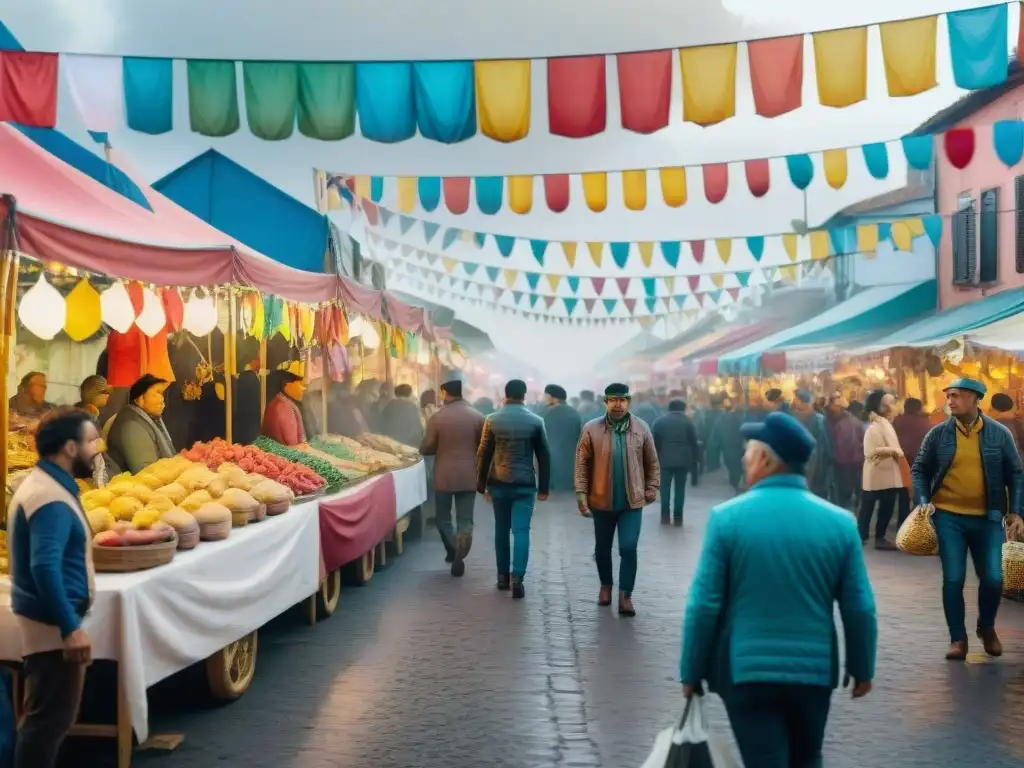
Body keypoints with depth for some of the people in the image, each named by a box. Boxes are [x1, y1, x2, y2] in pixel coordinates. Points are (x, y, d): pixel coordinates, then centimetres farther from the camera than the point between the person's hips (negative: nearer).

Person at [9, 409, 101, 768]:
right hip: (53, 626, -11)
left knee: (48, 718, 18)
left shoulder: (47, 484, 12)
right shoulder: (51, 498, -21)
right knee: (50, 720, -4)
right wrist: (70, 627, -29)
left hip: (53, 619, 11)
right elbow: (44, 567, -29)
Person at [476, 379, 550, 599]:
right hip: (525, 484, -1)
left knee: (501, 529, 14)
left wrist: (481, 485, 9)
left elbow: (483, 454, 1)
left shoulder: (492, 420, -1)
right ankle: (517, 578, -12)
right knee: (521, 531, -2)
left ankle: (503, 576, 18)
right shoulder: (535, 421, -2)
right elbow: (544, 456, 1)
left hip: (499, 483, 1)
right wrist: (544, 487, 8)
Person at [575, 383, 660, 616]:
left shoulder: (641, 429, -2)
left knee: (628, 548, -7)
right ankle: (606, 585, 36)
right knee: (602, 547, 15)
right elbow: (582, 463, -4)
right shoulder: (592, 429, -7)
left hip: (632, 501, 0)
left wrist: (651, 489, 2)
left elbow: (652, 463, 6)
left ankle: (625, 595, 2)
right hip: (602, 500, 1)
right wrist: (581, 493, -8)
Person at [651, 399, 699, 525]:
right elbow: (694, 442, 2)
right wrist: (694, 461, 6)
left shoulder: (660, 421, 6)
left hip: (665, 459, 0)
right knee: (680, 488, 3)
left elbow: (653, 442, 3)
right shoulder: (688, 422, 5)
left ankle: (665, 515, 3)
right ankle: (677, 517, 0)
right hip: (683, 460, 0)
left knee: (665, 487, 8)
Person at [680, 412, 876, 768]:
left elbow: (704, 605, -10)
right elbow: (860, 608, 0)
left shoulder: (727, 517, -10)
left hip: (746, 670, -3)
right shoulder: (840, 522, -3)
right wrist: (862, 668, 14)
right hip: (815, 669, 3)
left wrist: (692, 672, 1)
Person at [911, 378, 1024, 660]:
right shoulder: (938, 433, -2)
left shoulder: (999, 433, -1)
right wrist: (923, 502, -7)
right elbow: (919, 470, 6)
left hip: (987, 517, 0)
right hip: (948, 516, 0)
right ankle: (958, 638, 13)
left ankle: (987, 627, 28)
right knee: (953, 579, -1)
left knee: (993, 579, 0)